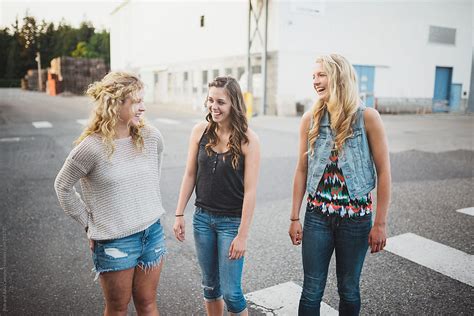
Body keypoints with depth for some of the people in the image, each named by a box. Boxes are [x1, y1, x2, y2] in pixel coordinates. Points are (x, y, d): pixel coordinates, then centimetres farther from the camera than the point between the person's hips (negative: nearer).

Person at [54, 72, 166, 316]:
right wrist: (89, 224, -1)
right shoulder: (91, 147, -17)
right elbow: (63, 187, -3)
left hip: (152, 233, 4)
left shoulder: (151, 137, -5)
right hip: (114, 241, -3)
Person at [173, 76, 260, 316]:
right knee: (210, 286, 18)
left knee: (230, 292, 2)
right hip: (202, 217, 4)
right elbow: (190, 175, 4)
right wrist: (179, 214, 4)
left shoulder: (248, 139, -15)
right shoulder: (200, 131, -4)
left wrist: (242, 235, -13)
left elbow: (250, 190, -14)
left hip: (232, 221, -4)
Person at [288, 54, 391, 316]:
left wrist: (380, 223, -6)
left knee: (348, 289, 15)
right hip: (317, 215, 2)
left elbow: (383, 172, -6)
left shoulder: (367, 117, -9)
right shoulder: (310, 119, -1)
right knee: (311, 291, 8)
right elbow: (302, 170, 4)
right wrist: (294, 218, 5)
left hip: (356, 216, -1)